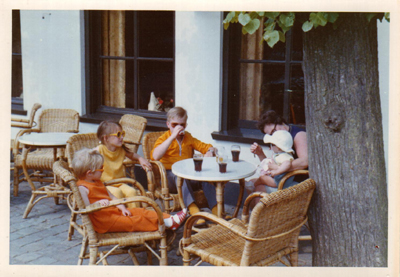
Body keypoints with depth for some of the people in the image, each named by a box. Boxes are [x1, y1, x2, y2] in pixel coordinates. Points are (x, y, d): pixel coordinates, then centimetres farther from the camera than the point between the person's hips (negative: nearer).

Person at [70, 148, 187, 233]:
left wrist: (122, 207, 6)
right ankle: (165, 223, -20)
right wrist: (98, 203, -36)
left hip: (115, 211, 10)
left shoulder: (98, 182, 16)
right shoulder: (82, 187, -15)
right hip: (103, 220, -10)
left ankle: (169, 219, -4)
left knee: (139, 211, -1)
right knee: (133, 222, -17)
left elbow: (111, 196, 19)